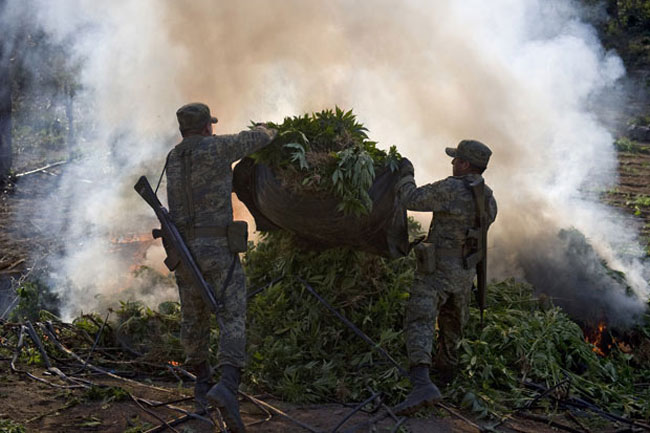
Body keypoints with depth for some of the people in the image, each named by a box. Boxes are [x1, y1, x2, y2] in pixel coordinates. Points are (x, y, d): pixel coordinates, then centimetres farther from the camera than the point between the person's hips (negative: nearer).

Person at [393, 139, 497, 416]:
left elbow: (410, 199, -12)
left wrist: (406, 174, 6)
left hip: (436, 269, -7)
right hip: (465, 274, 7)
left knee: (419, 323, -17)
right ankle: (445, 367, 50)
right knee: (452, 322, 28)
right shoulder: (488, 200, 5)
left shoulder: (450, 189, -19)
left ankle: (422, 384, -36)